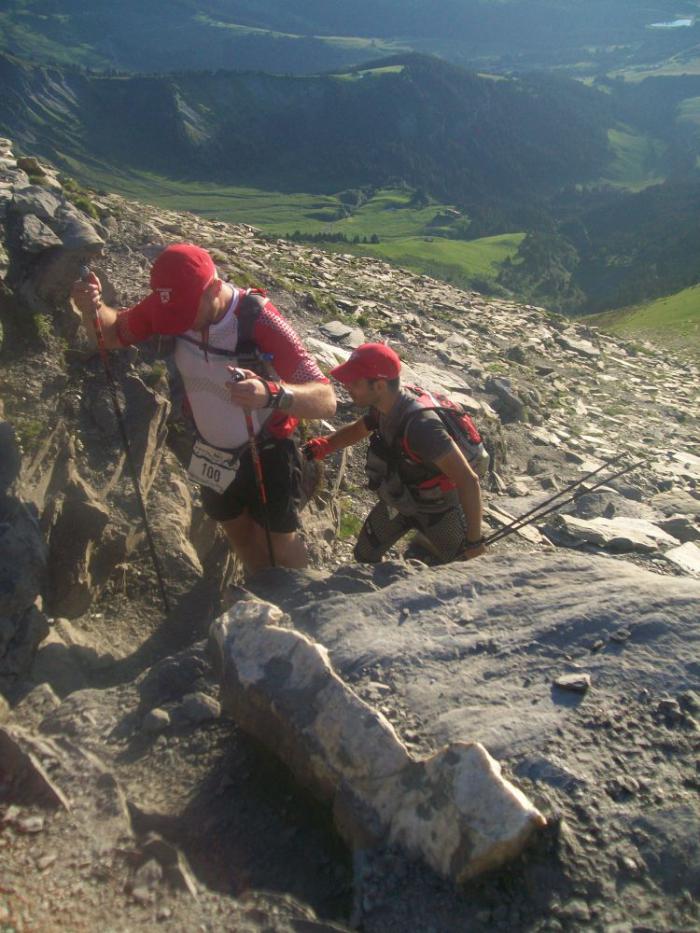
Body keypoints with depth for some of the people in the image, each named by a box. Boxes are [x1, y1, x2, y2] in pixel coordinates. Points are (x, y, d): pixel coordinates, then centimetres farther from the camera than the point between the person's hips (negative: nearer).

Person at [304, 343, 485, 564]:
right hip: (400, 499, 6)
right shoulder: (384, 408, -15)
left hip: (438, 507, -6)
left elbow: (468, 481, -38)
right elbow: (357, 429, 8)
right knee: (364, 555, 15)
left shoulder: (420, 424, -40)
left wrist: (474, 542, -31)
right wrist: (325, 444, -12)